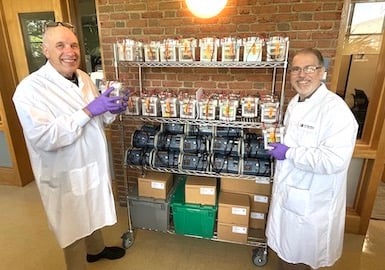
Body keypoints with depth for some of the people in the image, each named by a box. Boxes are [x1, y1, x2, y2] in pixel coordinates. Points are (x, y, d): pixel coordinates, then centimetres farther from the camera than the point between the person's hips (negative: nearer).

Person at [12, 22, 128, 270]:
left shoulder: (84, 77, 1)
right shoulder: (30, 89, -21)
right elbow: (45, 138, -30)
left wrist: (112, 110, -11)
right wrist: (89, 110, -31)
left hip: (93, 165, 7)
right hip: (66, 174, -7)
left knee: (92, 213, 28)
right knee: (74, 225, 15)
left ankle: (96, 248, 55)